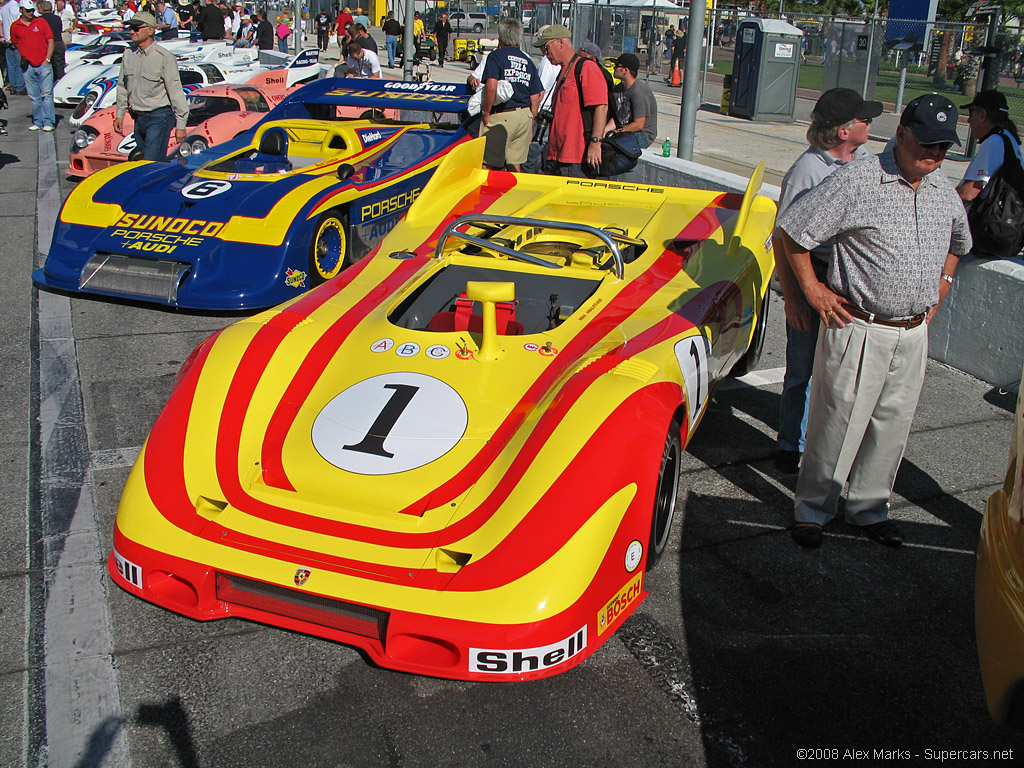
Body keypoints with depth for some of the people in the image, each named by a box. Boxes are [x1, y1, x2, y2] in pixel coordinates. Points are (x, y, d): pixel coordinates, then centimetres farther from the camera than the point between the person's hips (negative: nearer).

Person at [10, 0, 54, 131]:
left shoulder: (41, 22, 3)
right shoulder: (15, 26, 8)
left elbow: (50, 41, 3)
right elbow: (15, 45, 18)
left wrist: (47, 60, -4)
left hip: (43, 64, -2)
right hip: (28, 66, 2)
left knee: (46, 94, -5)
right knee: (34, 96, 6)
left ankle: (48, 122, -3)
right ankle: (37, 121, 13)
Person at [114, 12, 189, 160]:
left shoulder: (165, 57, -12)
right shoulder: (128, 54, 8)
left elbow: (176, 92, -12)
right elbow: (122, 87, 17)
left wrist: (180, 125, -13)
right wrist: (119, 114, 17)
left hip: (159, 117, -6)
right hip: (138, 118, 6)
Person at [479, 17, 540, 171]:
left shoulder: (496, 56, -4)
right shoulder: (528, 61, 13)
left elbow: (491, 87, -21)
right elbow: (535, 98, 11)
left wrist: (485, 113, -10)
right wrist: (531, 126, 18)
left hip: (501, 117, -6)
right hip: (524, 117, 6)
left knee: (487, 164, 0)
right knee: (514, 165, 11)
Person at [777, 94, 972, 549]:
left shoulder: (944, 191, 9)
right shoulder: (858, 181, -12)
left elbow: (958, 243, 30)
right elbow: (791, 229, -9)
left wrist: (939, 290, 18)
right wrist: (813, 290, -8)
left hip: (914, 333, 6)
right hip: (859, 328, -6)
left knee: (893, 425, 13)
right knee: (838, 420, 0)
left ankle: (870, 508, 29)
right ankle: (812, 508, 18)